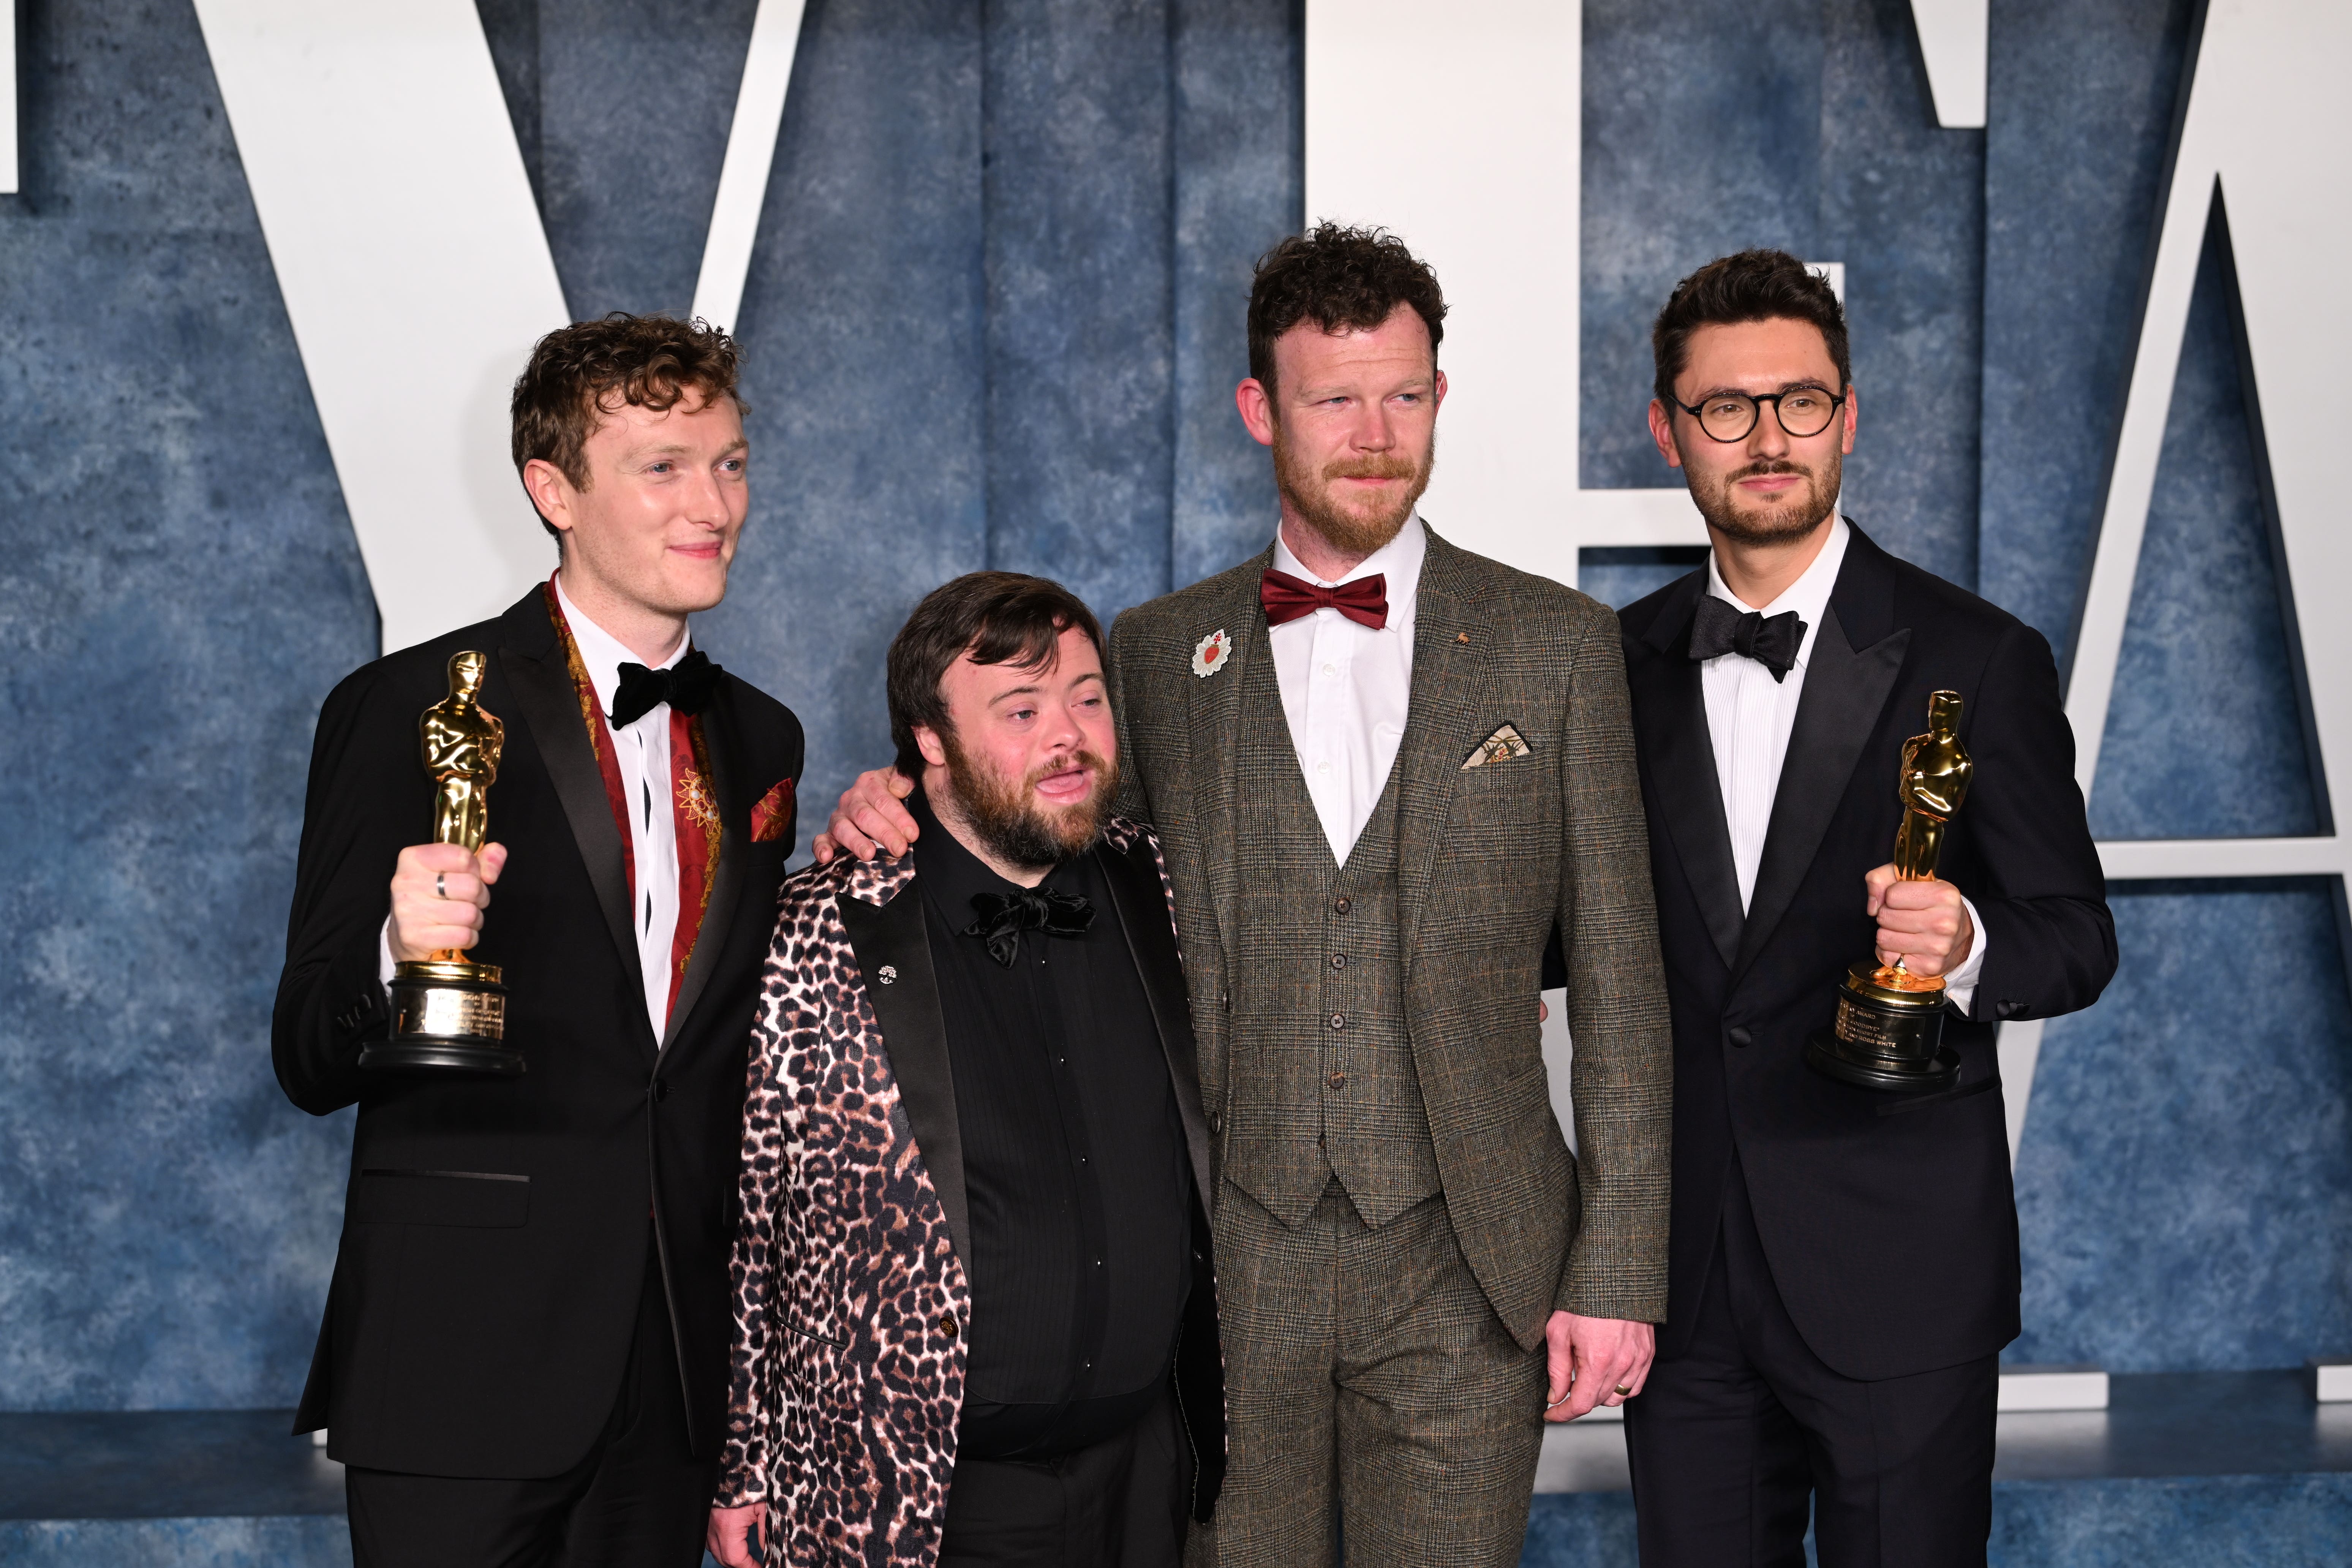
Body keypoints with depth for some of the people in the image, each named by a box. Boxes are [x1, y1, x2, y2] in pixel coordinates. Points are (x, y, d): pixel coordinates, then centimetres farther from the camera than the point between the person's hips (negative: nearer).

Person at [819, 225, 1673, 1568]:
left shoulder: (1557, 644, 2)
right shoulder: (1159, 654, 6)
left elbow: (1620, 986, 2)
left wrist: (1617, 1273, -3)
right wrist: (909, 827, -6)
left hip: (1461, 1269, -1)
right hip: (1225, 1260, 1)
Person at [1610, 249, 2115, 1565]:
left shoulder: (1979, 661, -5)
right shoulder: (1628, 662, 8)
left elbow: (2078, 933, -4)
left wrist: (1965, 944, -24)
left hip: (1897, 1278, -4)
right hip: (1685, 1272, 4)